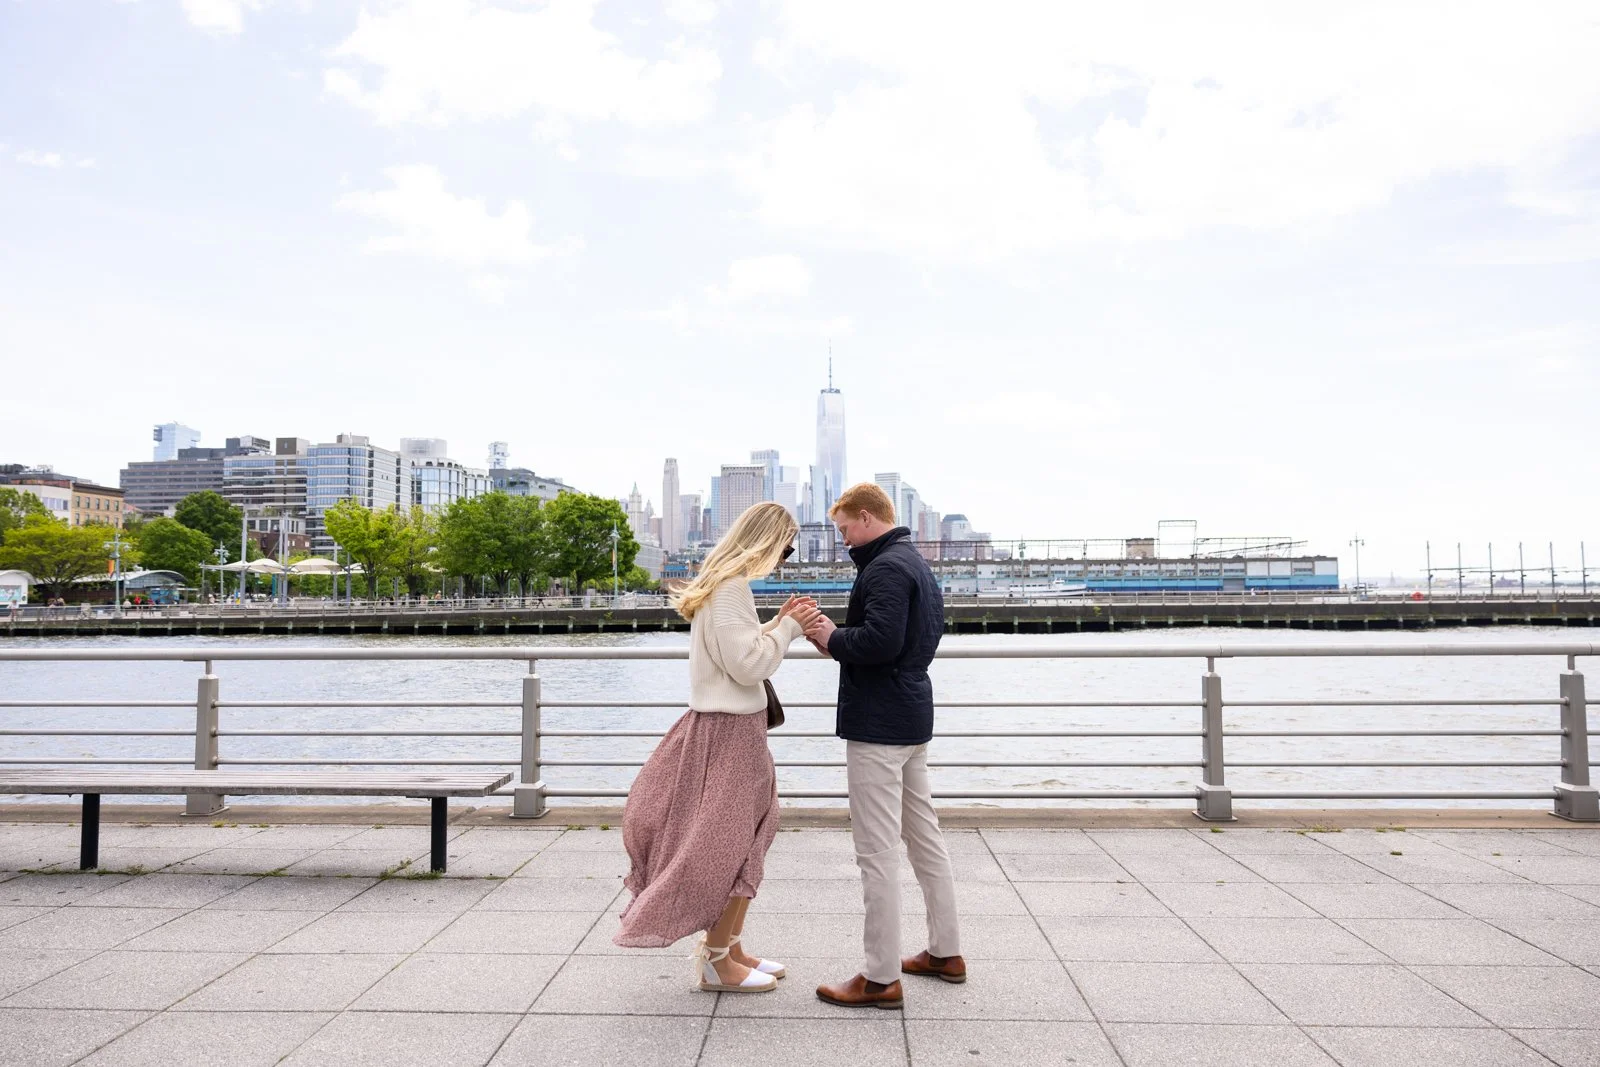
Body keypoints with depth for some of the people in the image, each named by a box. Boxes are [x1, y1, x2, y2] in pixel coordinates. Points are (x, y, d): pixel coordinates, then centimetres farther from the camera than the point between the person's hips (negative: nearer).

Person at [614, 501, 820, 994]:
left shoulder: (722, 583, 13)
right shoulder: (732, 587, -19)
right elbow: (747, 665, -21)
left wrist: (780, 623, 9)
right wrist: (789, 627, -11)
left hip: (728, 723, 10)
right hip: (731, 728, -10)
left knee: (739, 840, 16)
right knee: (734, 843, 0)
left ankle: (730, 947, 27)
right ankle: (717, 963, 12)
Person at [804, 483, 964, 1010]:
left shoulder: (885, 567, -17)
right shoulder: (918, 563, 15)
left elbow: (880, 640, -30)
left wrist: (832, 638, -11)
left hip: (877, 724, -11)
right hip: (913, 719, 11)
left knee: (877, 851, -3)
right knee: (925, 836, 18)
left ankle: (881, 979, 5)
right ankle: (945, 952, 29)